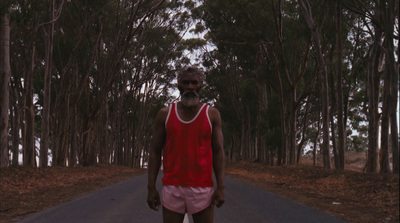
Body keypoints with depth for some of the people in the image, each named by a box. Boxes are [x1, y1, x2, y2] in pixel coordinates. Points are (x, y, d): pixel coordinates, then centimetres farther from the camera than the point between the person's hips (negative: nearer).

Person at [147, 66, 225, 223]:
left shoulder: (211, 114, 5)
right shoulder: (165, 114, 6)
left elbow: (218, 152, 2)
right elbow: (155, 152, 6)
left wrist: (220, 187, -8)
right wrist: (151, 188, -2)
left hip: (202, 189, -1)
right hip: (172, 188, 1)